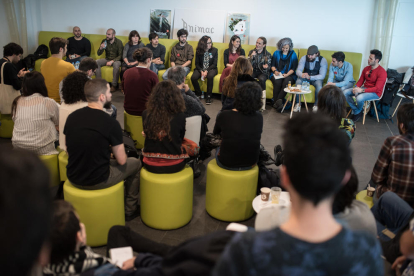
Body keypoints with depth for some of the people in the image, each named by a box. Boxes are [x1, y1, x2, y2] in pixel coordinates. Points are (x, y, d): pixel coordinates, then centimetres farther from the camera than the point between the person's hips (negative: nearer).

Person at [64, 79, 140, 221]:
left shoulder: (72, 117, -4)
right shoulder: (111, 123, -20)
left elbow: (68, 149, 11)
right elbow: (121, 160, -12)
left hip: (73, 178, 6)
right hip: (97, 182, -5)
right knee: (135, 163, 17)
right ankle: (130, 210, 30)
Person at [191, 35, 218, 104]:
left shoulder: (214, 50, -2)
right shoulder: (198, 51, 1)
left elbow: (214, 64, -5)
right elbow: (197, 63, 3)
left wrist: (207, 71, -19)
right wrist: (201, 71, -16)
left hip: (211, 69, -1)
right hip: (200, 68, 2)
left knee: (210, 76, -37)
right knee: (193, 77, -28)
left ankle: (208, 96, -25)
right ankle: (198, 94, -3)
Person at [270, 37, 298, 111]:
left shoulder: (293, 54, 9)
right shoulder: (276, 53, 12)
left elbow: (294, 68, 4)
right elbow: (272, 65, 12)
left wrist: (287, 74, -13)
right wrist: (275, 71, -10)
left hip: (289, 75, -1)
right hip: (277, 74, 1)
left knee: (286, 83, -35)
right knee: (277, 82, -34)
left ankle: (277, 102, -37)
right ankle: (277, 102, -30)